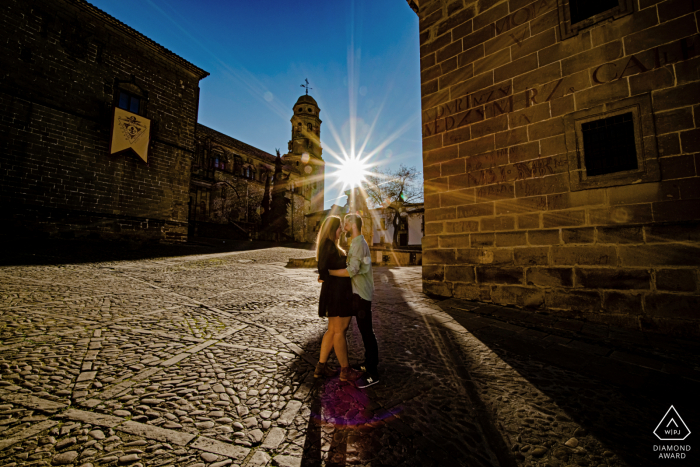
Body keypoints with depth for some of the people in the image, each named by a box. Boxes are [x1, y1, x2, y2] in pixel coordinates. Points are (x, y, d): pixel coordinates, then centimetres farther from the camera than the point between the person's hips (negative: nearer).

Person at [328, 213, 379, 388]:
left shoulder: (359, 244, -17)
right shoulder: (358, 243, 15)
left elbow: (352, 270, -27)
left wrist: (328, 272, -21)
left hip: (362, 294, -10)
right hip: (360, 292, 10)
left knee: (366, 331, -3)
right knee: (365, 330, 18)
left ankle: (372, 373, 7)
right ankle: (370, 362, 32)